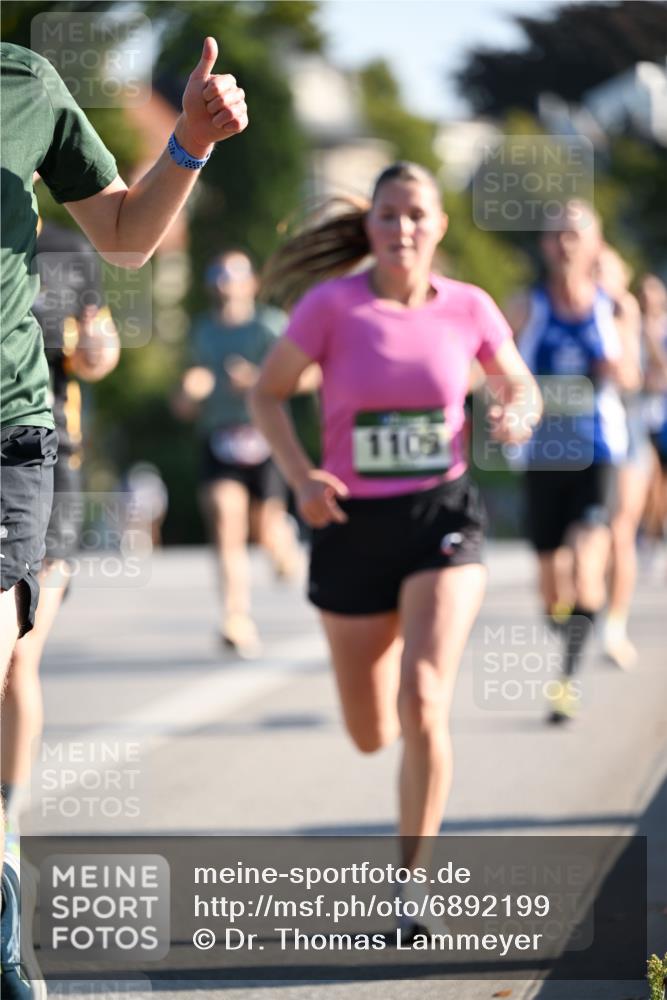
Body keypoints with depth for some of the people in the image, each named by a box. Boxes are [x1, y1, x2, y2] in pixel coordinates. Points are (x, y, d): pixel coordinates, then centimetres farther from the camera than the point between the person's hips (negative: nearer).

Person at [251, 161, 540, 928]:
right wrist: (300, 476, -14)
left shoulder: (469, 308, -2)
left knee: (423, 701, -23)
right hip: (355, 526, 1)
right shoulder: (332, 304, -8)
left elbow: (519, 384, 14)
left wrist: (518, 417, -10)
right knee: (370, 736, 12)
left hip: (441, 519, 0)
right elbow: (268, 393, 1)